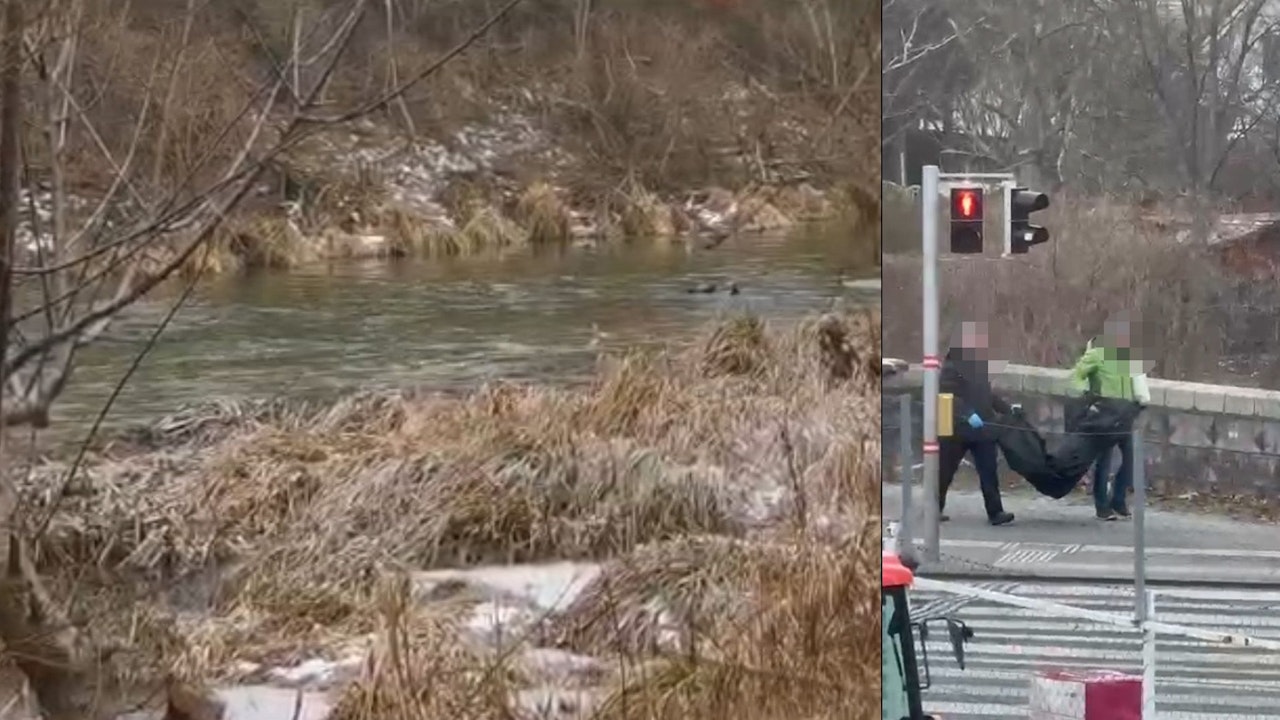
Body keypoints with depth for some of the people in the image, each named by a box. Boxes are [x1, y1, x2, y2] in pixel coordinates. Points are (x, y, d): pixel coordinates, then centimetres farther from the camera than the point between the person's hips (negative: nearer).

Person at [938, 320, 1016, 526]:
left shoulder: (979, 364, 13)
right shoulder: (952, 366, -10)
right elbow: (949, 396, -20)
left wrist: (1007, 409, 17)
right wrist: (968, 414, -30)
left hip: (981, 427, 6)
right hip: (957, 427, -6)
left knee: (989, 470, -2)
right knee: (945, 470, 6)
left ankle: (995, 512, -4)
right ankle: (934, 509, 20)